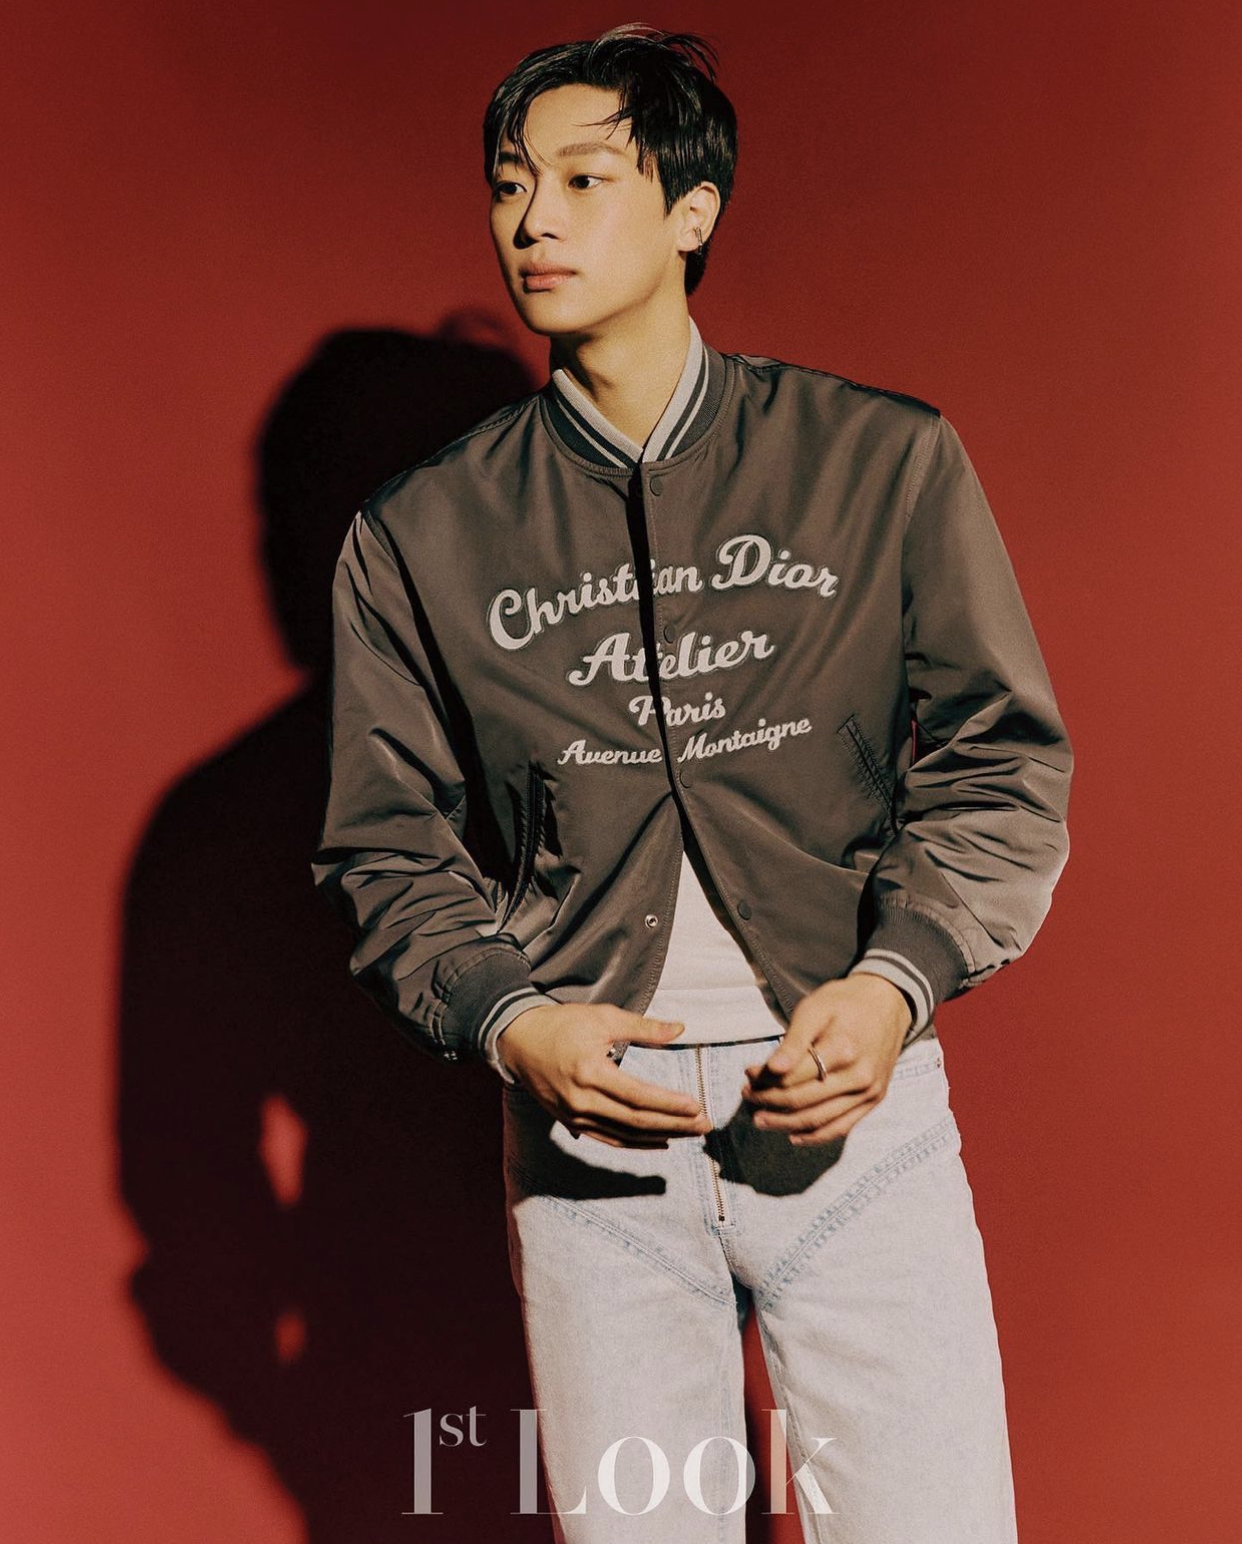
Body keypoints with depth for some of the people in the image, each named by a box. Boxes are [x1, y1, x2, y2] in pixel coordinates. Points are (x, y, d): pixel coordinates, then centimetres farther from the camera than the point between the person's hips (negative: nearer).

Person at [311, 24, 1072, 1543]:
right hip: (588, 1134, 1)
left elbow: (1001, 760, 5)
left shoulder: (886, 459, 4)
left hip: (855, 1102, 0)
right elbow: (389, 846, 8)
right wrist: (510, 1021, -10)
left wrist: (897, 978, -11)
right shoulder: (419, 533, 6)